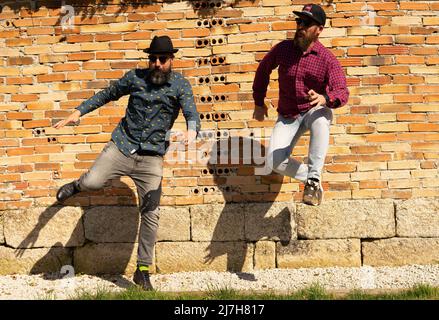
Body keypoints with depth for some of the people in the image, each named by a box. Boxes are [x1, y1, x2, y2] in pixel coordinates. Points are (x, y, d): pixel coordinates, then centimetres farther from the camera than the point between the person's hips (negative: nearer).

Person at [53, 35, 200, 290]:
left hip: (152, 157, -1)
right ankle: (76, 186, 19)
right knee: (92, 183, -21)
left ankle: (143, 270, 13)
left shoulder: (181, 85, -2)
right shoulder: (135, 77, 3)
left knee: (151, 214, -2)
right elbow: (108, 94, 16)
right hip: (121, 147, 1)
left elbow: (192, 114, -16)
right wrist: (79, 112, 8)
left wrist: (192, 130, -40)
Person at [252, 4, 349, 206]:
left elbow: (342, 92, -24)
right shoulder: (283, 48, -4)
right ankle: (310, 177, 9)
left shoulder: (327, 59, -14)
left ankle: (314, 178, -32)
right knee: (274, 163, -18)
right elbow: (263, 69, 14)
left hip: (314, 111, -2)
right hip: (287, 117, 3)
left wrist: (325, 98, -47)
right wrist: (258, 102, 14)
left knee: (321, 118, -41)